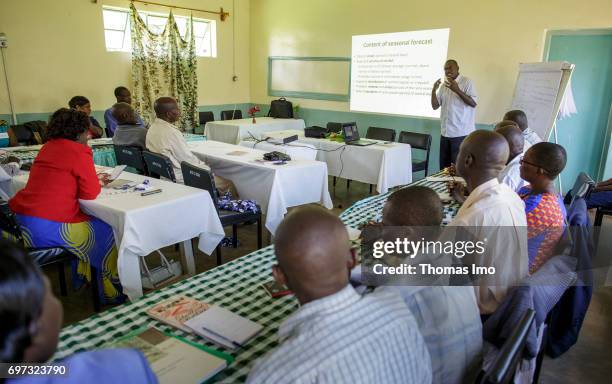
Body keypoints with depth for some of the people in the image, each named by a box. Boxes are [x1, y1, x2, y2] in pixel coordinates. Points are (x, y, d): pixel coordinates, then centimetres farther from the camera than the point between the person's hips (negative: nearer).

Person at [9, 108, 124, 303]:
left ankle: (81, 276, 37)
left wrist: (94, 179, 19)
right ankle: (112, 293, 17)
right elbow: (90, 193, -13)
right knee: (105, 232, 7)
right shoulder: (79, 152, -12)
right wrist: (98, 183, 8)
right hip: (46, 227, -9)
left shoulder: (48, 147, 12)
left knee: (90, 222, 27)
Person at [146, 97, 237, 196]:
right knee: (228, 184, -2)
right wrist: (206, 168, -2)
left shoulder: (152, 128, 4)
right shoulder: (171, 132, -25)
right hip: (181, 180, -10)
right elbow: (188, 160, -20)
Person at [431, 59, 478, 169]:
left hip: (462, 133, -6)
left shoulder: (466, 82, -4)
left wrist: (457, 90, -23)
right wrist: (434, 90, -5)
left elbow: (473, 103, -13)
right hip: (445, 133, 6)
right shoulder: (444, 85, 15)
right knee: (444, 167, 7)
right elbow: (435, 106, 11)